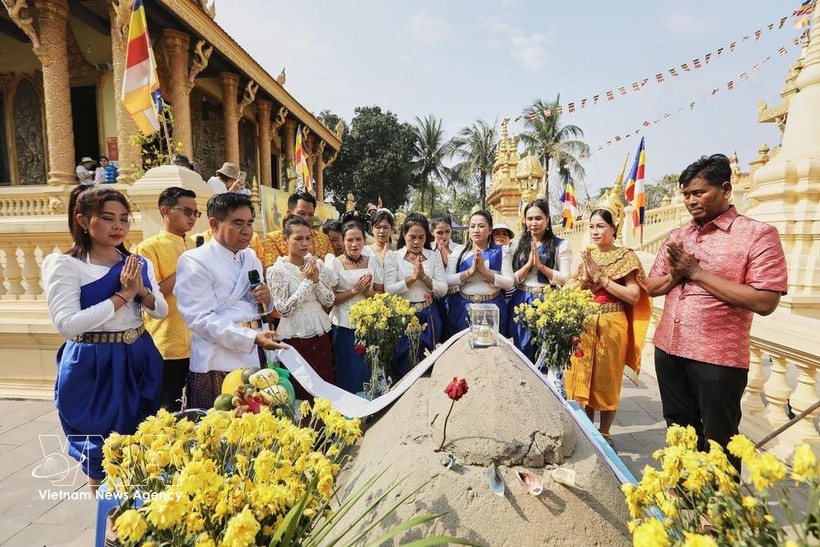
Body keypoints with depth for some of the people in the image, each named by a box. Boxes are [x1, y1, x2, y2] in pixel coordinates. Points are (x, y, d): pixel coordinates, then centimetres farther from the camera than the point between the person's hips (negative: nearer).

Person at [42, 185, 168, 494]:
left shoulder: (138, 264, 5)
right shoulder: (64, 264, -11)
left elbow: (161, 311, 4)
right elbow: (66, 324, -21)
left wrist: (141, 291, -16)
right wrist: (123, 295, -22)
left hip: (139, 361, 5)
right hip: (93, 368, -5)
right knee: (100, 453, 12)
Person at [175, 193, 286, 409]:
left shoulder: (251, 258, 12)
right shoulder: (194, 261, -9)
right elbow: (201, 319, -19)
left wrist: (266, 300, -4)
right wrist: (253, 338, -26)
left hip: (253, 361, 6)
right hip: (217, 366, -6)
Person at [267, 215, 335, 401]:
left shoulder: (317, 264, 3)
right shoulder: (277, 270, -9)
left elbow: (329, 301, 3)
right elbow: (283, 309, -15)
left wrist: (316, 280, -13)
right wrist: (306, 281, -15)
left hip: (321, 333, 4)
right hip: (296, 336, -4)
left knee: (326, 384, 11)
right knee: (301, 388, 6)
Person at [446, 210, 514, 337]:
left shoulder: (501, 252, 1)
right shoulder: (459, 251, 4)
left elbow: (509, 283, -7)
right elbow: (447, 280, -5)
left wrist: (484, 271, -17)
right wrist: (470, 271, -18)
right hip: (463, 308, 1)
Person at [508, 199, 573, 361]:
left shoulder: (561, 245, -1)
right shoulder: (519, 246, 10)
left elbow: (566, 280, -8)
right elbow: (511, 280, 4)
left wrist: (540, 265, -15)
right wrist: (529, 264, -10)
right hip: (521, 304, 3)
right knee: (522, 353, 11)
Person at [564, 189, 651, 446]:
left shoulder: (626, 257, -3)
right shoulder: (583, 256, 8)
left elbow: (634, 296, -12)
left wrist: (601, 278, -16)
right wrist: (586, 277, -14)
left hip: (611, 326, -3)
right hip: (582, 325, 3)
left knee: (607, 380, 7)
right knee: (582, 377, 9)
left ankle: (604, 432, 25)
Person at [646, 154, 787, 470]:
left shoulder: (758, 234, -9)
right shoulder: (676, 237, 9)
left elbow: (765, 301, -18)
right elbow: (652, 287, 11)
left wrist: (697, 272, -18)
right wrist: (676, 275, -10)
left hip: (718, 357, -6)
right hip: (669, 350, 6)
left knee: (718, 443, 9)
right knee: (679, 434, 21)